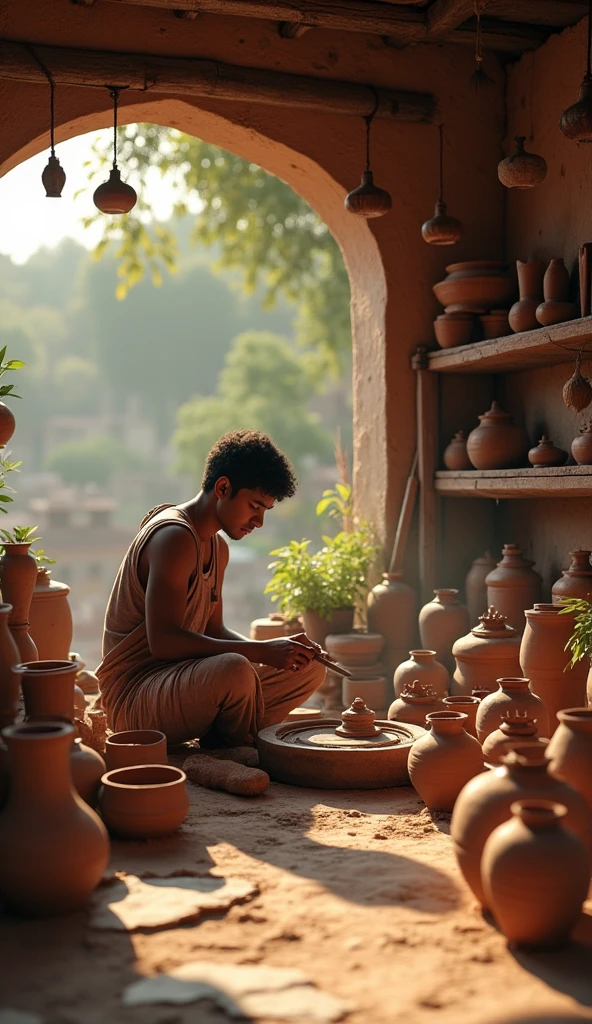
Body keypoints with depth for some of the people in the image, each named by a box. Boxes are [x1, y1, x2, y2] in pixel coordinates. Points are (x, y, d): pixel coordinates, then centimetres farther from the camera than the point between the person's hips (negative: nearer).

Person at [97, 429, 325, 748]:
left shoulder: (218, 548, 14)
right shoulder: (174, 536, -18)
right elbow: (163, 641, -28)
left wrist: (277, 648, -1)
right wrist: (260, 651, -28)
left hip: (181, 680, 10)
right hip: (134, 695, -10)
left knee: (309, 669, 11)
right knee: (234, 670, -39)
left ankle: (220, 743, -5)